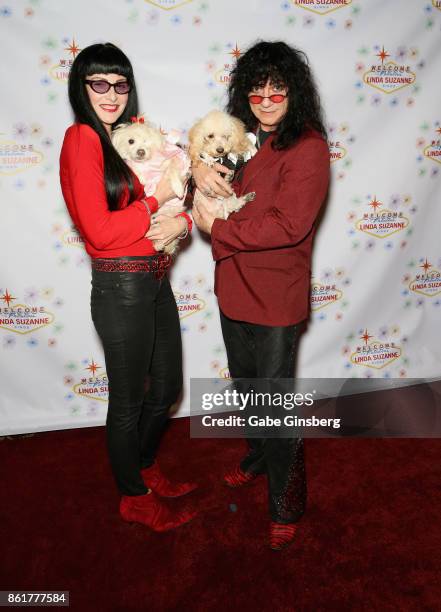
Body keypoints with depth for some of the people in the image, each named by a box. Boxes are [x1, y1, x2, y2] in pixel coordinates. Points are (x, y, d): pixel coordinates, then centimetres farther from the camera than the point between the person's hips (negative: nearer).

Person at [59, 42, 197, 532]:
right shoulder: (81, 139, -10)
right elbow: (99, 230, -20)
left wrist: (182, 220, -9)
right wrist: (155, 202, -10)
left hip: (155, 281, 8)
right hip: (121, 288, -8)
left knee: (167, 387, 20)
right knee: (128, 402, 10)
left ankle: (145, 469, 45)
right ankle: (134, 497, 34)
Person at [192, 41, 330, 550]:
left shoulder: (307, 147, -15)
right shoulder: (243, 138, 8)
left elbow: (288, 225, -25)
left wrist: (217, 228, -18)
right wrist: (200, 168, -11)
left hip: (275, 298, -8)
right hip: (234, 288, 8)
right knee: (245, 385, 24)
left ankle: (285, 504, 26)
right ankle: (258, 459, 50)